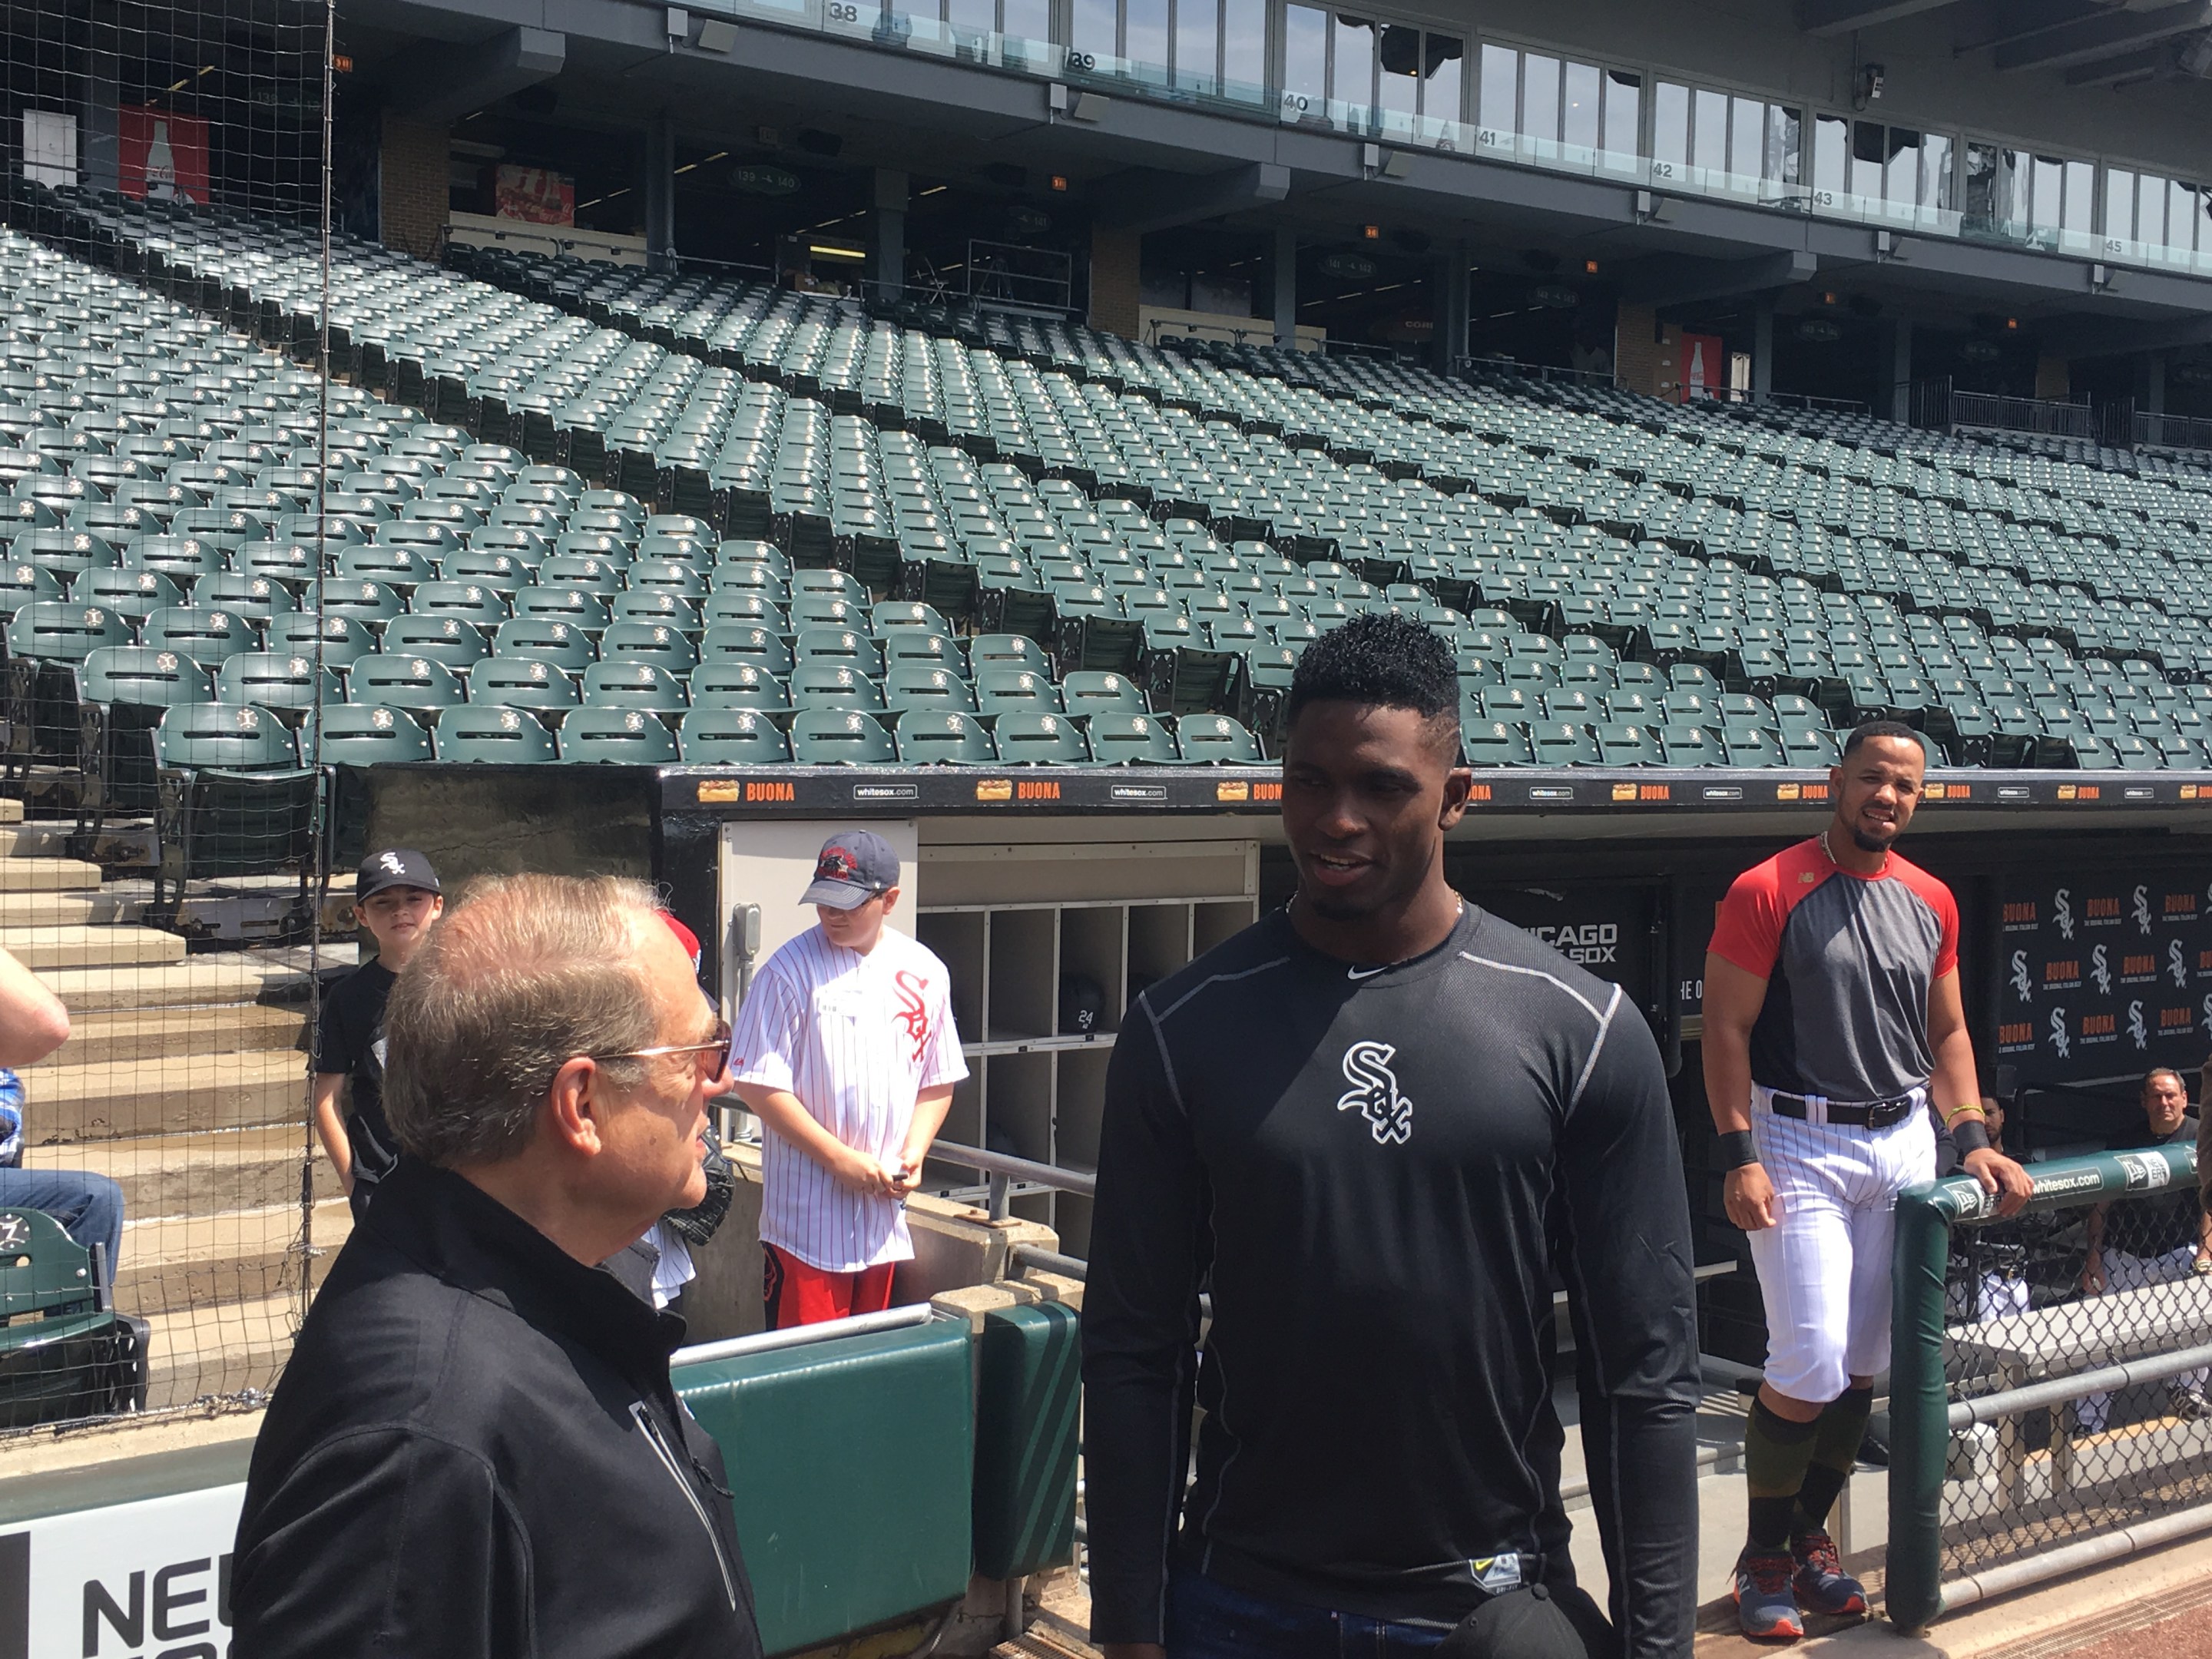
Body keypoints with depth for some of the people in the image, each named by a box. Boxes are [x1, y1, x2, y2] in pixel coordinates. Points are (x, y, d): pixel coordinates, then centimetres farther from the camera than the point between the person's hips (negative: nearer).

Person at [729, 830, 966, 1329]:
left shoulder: (924, 972, 6)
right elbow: (756, 1083, -11)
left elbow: (938, 1082, 14)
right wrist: (839, 1158, -14)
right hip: (806, 1215, -4)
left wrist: (914, 1153, -2)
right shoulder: (791, 969, -9)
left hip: (884, 1211, 5)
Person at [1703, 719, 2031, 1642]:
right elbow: (1727, 1030, -10)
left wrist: (1972, 1139, 6)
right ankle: (1763, 1557, 10)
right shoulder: (1769, 891, -8)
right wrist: (1740, 1159, -16)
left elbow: (1946, 1032, 18)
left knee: (1864, 1365, 8)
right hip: (1802, 1145, -6)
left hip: (1903, 1141, 6)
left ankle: (1810, 1538, 24)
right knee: (1811, 1364, -9)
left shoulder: (1931, 901, 10)